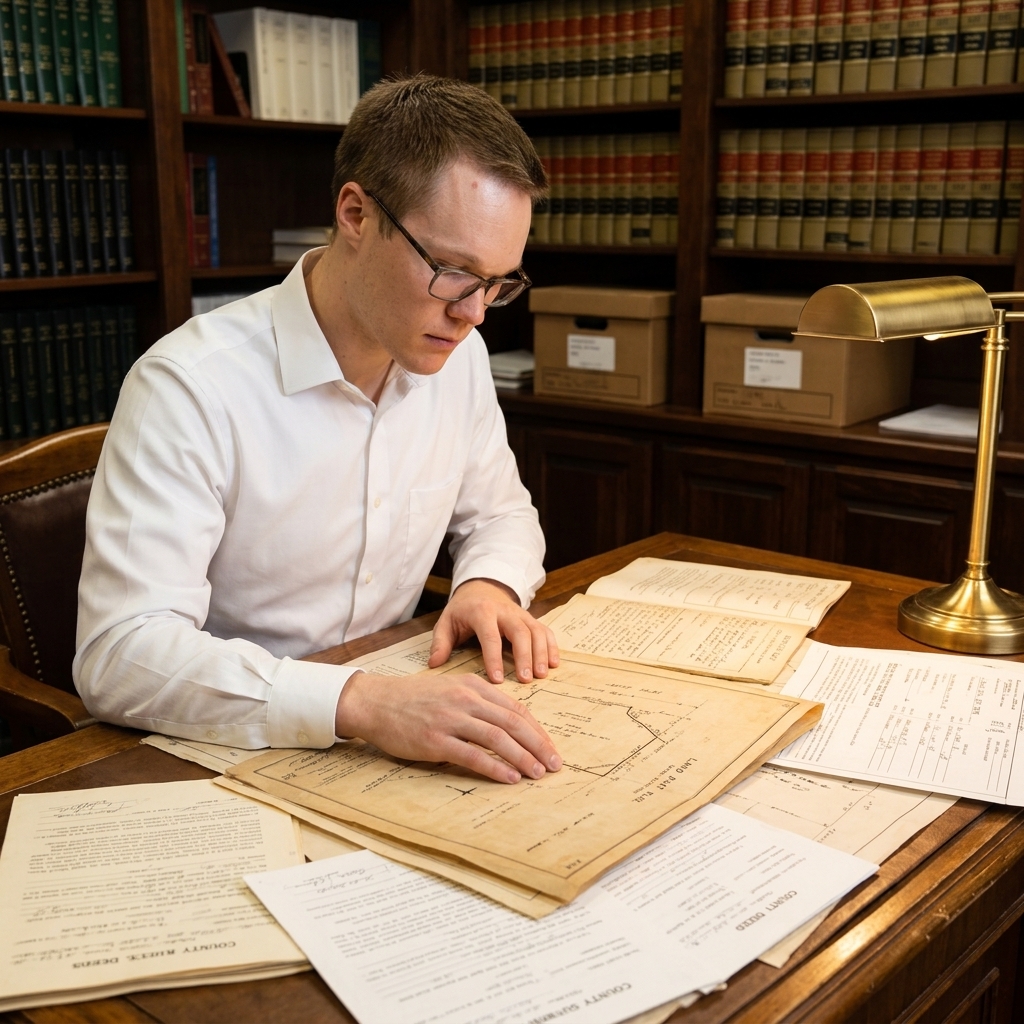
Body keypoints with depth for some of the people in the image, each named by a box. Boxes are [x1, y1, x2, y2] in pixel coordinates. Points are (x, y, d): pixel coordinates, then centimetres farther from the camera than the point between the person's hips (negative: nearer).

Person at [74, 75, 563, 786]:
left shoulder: (459, 354, 0)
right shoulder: (190, 388, -20)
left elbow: (499, 511, 16)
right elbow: (121, 655, -27)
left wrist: (491, 585, -7)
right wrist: (359, 702, -39)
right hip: (222, 753, -4)